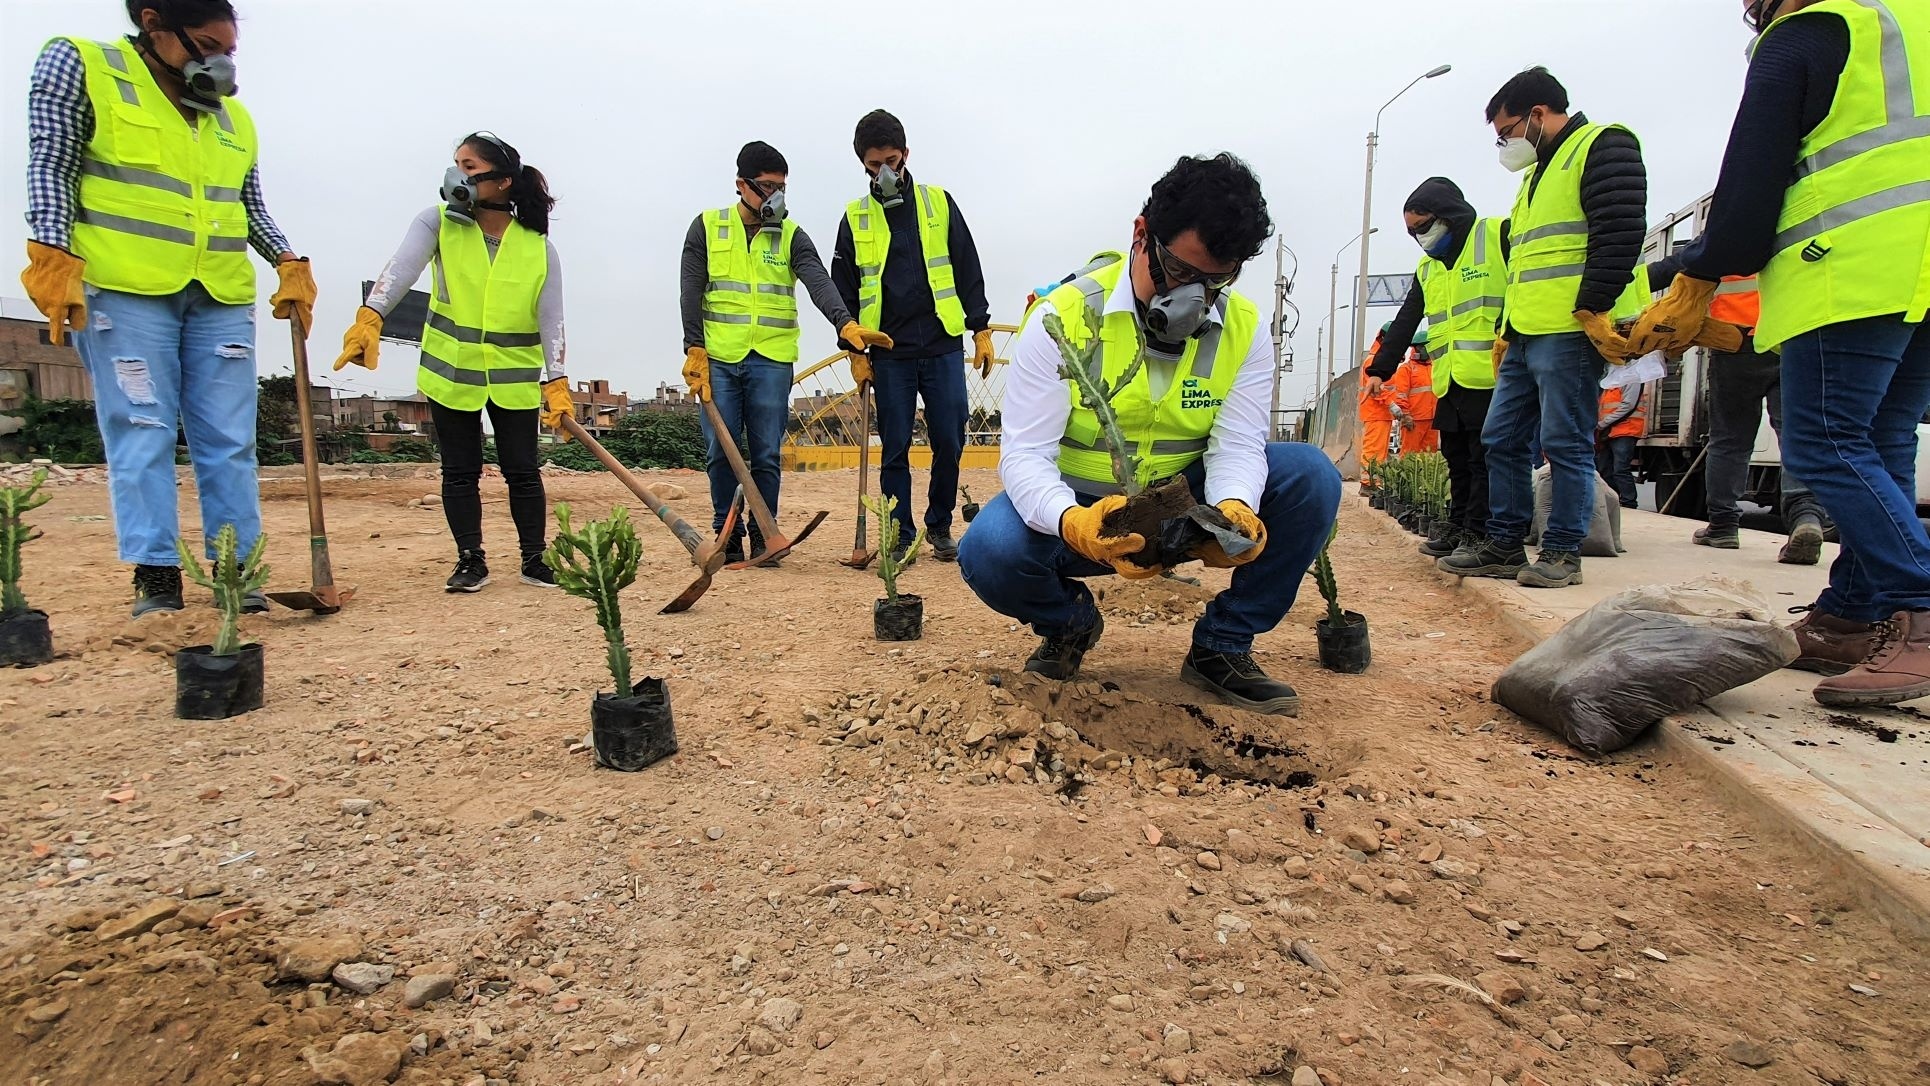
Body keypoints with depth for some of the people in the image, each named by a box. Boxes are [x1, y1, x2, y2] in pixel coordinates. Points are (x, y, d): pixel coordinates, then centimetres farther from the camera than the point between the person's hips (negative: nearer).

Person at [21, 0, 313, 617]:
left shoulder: (234, 118, 18)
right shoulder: (79, 68, 6)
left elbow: (252, 207, 22)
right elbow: (51, 167, -2)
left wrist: (289, 264, 6)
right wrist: (53, 258, -13)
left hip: (221, 298, 4)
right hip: (124, 290, -4)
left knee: (230, 440, 0)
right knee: (142, 434, -5)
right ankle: (155, 577, -2)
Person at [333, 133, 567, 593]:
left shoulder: (538, 247, -3)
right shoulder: (438, 224, -3)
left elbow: (551, 318, -6)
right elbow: (401, 268, -20)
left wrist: (556, 382, -14)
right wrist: (370, 318, -37)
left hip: (516, 378, -1)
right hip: (450, 372, 1)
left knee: (523, 470, 4)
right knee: (460, 471, 7)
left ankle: (534, 559, 17)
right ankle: (471, 560, 18)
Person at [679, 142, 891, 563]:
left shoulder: (791, 236, 7)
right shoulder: (707, 227, 8)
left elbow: (819, 283, -10)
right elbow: (692, 291, 4)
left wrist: (845, 324, -28)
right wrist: (695, 349, -6)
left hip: (771, 360, 0)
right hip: (718, 358, 0)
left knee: (767, 454, 1)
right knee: (721, 451, 1)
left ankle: (764, 536, 12)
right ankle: (726, 535, 14)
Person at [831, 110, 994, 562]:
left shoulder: (939, 203, 9)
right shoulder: (855, 218, 8)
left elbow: (969, 270, 10)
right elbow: (843, 290, 10)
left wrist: (981, 330, 4)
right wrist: (855, 351, 2)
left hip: (944, 348, 0)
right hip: (888, 355, 0)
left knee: (949, 442, 1)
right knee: (895, 449, 2)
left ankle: (940, 527, 18)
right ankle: (900, 536, 12)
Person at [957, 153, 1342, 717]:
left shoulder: (1245, 329, -6)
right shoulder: (1064, 317, -18)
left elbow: (1238, 444, -13)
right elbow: (1025, 453, -24)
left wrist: (1234, 509, -38)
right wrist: (1074, 523, -45)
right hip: (1077, 510, -2)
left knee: (1311, 476, -18)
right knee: (989, 550, -33)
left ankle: (1222, 646, -2)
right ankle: (1069, 621, 5)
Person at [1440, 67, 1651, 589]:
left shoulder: (1603, 146, -3)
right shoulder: (1539, 172, 26)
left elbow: (1619, 232, -16)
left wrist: (1593, 310, -20)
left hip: (1571, 333, -10)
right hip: (1525, 336, 10)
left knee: (1566, 444, -5)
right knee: (1501, 439, 9)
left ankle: (1563, 552, 2)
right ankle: (1505, 545, 15)